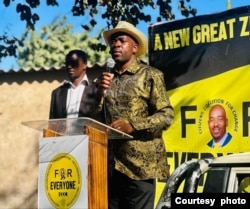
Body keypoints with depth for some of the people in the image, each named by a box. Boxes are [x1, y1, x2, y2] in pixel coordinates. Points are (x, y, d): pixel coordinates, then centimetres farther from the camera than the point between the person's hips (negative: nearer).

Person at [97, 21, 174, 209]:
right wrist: (101, 92, -4)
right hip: (110, 162, 5)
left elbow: (166, 115, -7)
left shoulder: (150, 75, 1)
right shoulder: (106, 78, 16)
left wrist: (133, 126, -18)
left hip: (140, 163, -5)